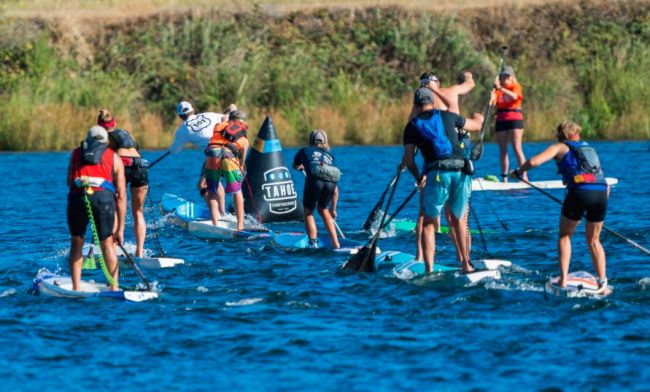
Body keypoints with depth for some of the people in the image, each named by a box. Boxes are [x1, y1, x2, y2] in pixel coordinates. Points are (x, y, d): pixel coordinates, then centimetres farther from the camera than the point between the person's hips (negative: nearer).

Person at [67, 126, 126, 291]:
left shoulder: (76, 153, 28)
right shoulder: (114, 158, 24)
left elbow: (69, 182, 28)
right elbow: (121, 196, 20)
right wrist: (120, 229, 22)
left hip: (77, 197, 1)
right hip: (103, 197, -1)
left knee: (76, 243, 18)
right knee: (107, 244, 16)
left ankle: (76, 288, 14)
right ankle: (114, 288, 13)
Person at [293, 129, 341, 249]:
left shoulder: (304, 151, 29)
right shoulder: (330, 155, 34)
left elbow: (296, 166, 53)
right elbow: (335, 190, 36)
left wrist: (302, 167, 77)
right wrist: (333, 209, 46)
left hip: (315, 180, -3)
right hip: (331, 181, 3)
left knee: (308, 212, 16)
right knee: (323, 209, 25)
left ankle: (313, 243, 1)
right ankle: (336, 243, 21)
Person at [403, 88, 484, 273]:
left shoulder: (412, 126, 11)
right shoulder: (448, 116, 16)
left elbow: (408, 159, 7)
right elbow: (476, 126, 31)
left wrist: (418, 177, 23)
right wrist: (478, 118, 54)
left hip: (437, 173, -2)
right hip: (461, 171, 2)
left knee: (428, 223, 9)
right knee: (458, 219, 22)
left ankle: (429, 270, -3)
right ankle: (466, 264, 21)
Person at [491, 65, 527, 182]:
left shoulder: (516, 86, 1)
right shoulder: (498, 89, 9)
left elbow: (514, 96, -22)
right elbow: (492, 102, -5)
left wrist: (501, 88, -30)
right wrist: (494, 92, -25)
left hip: (515, 119, -4)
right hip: (501, 120, 4)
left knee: (517, 149, -11)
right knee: (503, 150, 6)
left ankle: (524, 176, -13)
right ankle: (504, 178, 11)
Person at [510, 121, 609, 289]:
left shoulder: (560, 147, 18)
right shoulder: (590, 149, 31)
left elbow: (534, 162, 4)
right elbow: (606, 184, 28)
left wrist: (518, 172, 22)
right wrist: (601, 202, 38)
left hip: (580, 191, -4)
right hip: (601, 193, 4)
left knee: (565, 236, 15)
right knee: (593, 240, 19)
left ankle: (563, 280, 4)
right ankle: (602, 280, 7)